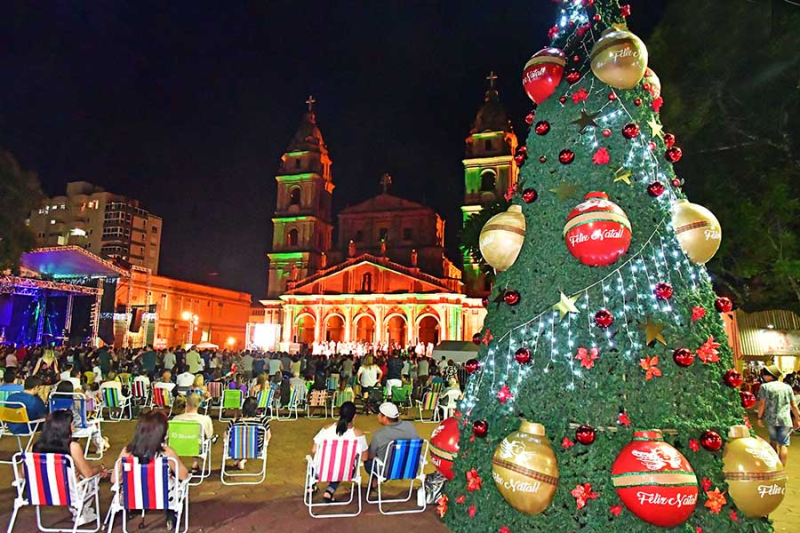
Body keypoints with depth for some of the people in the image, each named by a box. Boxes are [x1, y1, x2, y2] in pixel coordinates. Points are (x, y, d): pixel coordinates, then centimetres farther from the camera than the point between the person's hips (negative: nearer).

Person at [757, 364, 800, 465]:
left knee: (773, 441, 19)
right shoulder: (787, 387, 5)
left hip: (770, 419, 0)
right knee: (783, 445, 1)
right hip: (785, 419, 0)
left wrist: (760, 418, 2)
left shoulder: (765, 386, -4)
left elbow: (762, 404, -8)